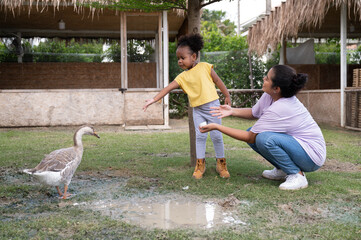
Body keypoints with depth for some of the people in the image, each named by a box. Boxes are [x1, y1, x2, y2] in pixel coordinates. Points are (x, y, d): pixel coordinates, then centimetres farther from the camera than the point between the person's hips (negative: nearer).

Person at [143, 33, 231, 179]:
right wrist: (154, 99, -14)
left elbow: (218, 81, 3)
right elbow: (168, 88, -5)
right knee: (200, 136, 0)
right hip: (197, 109, 2)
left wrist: (227, 96, 4)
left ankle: (221, 164, 14)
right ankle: (200, 164, 12)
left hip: (212, 105, -2)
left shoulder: (205, 67, -3)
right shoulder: (182, 77, 2)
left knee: (216, 135, 1)